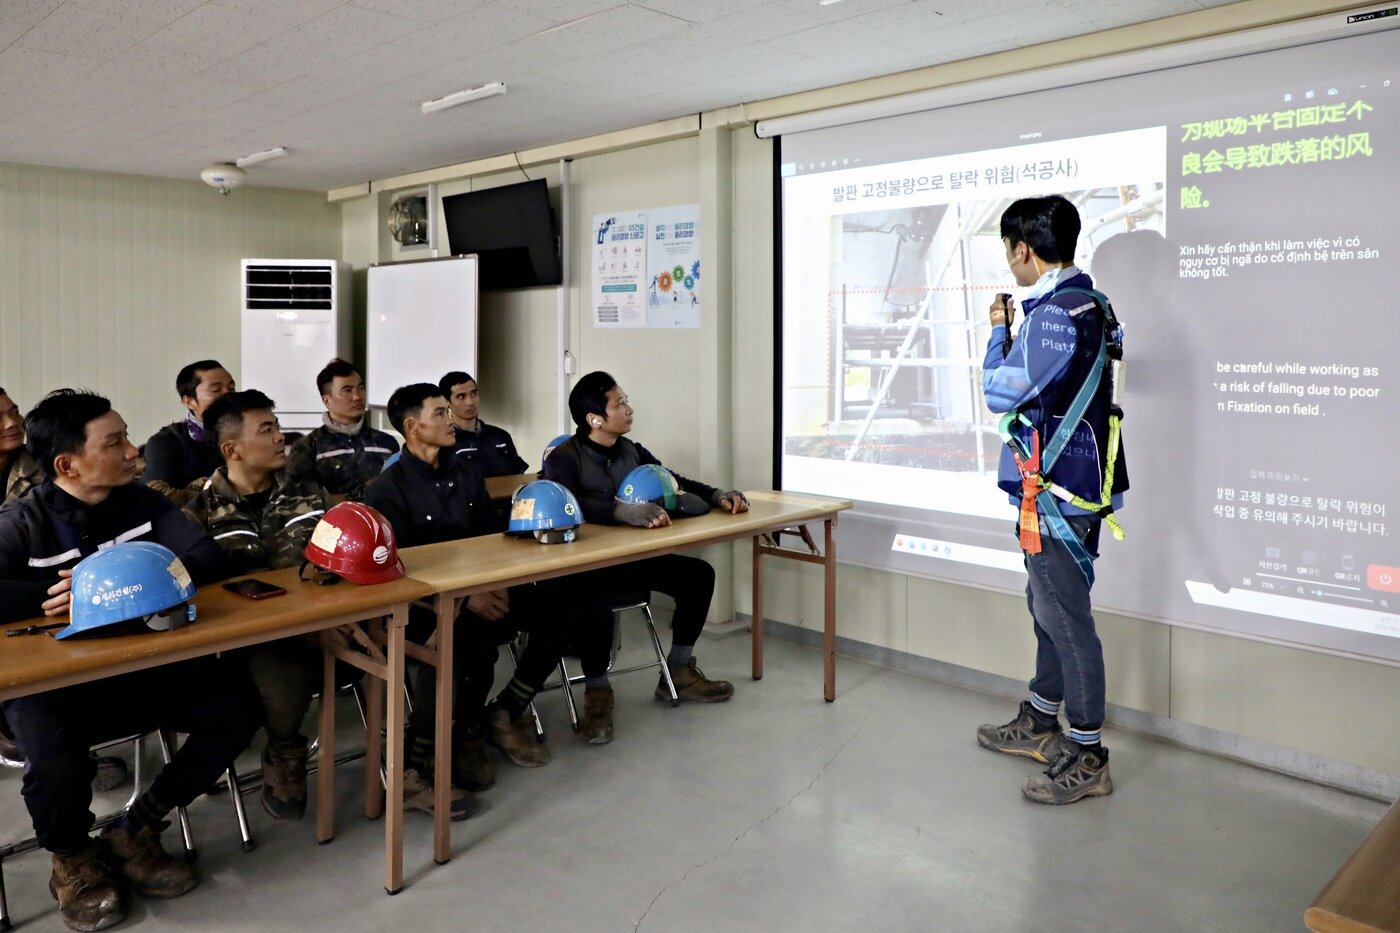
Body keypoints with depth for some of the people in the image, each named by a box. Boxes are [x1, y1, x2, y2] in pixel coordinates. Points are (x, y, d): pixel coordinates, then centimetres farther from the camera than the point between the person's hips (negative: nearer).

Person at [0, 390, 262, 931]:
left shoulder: (142, 503, 2)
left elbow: (205, 557, -9)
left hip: (143, 664, 4)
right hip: (49, 682, -4)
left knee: (238, 710, -16)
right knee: (56, 765, -33)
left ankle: (134, 833, 6)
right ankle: (73, 857, 6)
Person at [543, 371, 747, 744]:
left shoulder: (631, 452, 8)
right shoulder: (564, 458, -11)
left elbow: (676, 482, 12)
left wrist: (717, 496, -8)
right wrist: (627, 511, -45)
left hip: (630, 556, 6)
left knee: (698, 574, -8)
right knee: (594, 601, -38)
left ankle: (678, 672, 10)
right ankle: (597, 689, -11)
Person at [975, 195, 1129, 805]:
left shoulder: (1054, 313, -20)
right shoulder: (1089, 303, 11)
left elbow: (1000, 392, -15)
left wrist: (998, 330, -1)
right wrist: (1013, 331, 19)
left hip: (1056, 490, -11)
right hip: (1077, 480, 11)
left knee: (1065, 617, -2)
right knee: (1049, 606, 20)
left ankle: (1088, 759, 10)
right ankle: (1040, 724, 35)